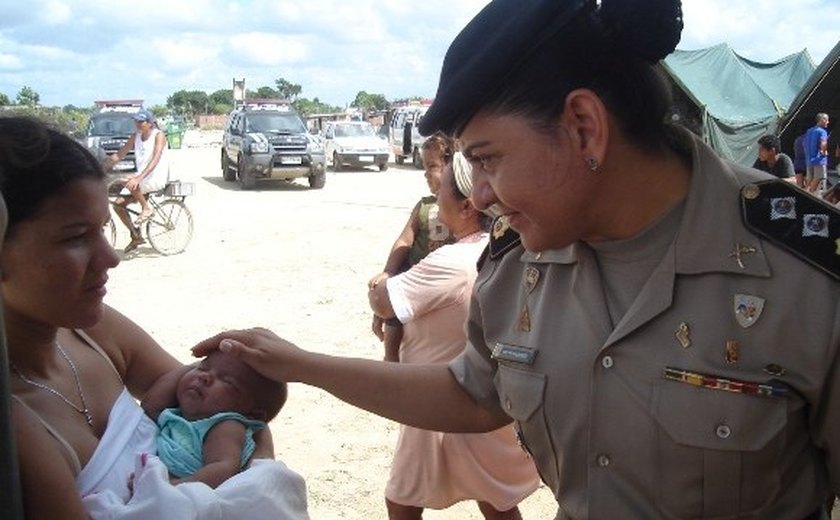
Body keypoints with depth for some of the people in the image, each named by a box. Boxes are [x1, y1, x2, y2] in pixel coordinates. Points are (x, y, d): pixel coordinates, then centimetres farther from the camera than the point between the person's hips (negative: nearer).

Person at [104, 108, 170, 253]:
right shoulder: (135, 137, 8)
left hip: (158, 178, -7)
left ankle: (147, 208, -10)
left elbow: (155, 160, -25)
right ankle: (136, 236, 9)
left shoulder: (158, 135, -12)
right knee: (118, 204, -2)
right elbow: (118, 155, 9)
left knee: (130, 183, -33)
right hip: (142, 179, 7)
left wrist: (139, 178, -38)